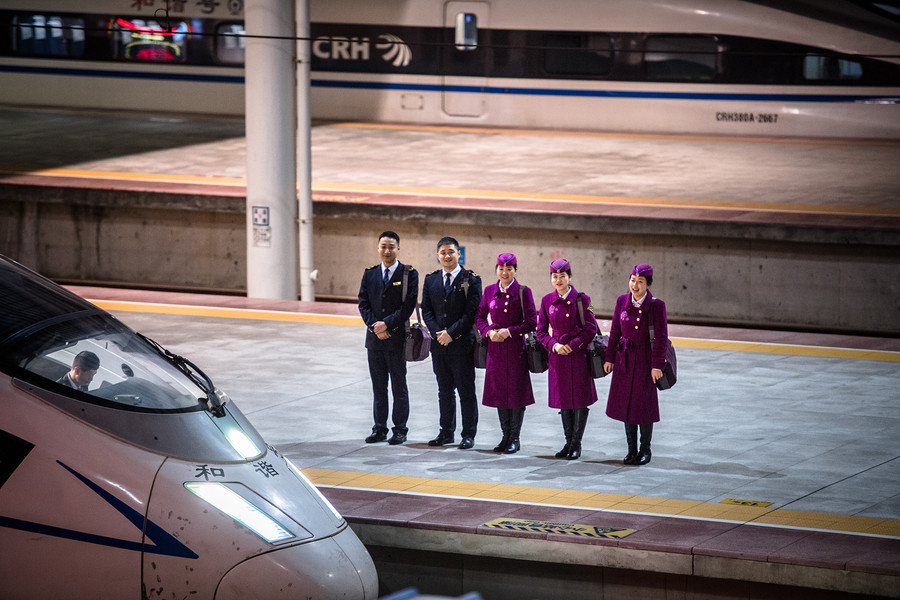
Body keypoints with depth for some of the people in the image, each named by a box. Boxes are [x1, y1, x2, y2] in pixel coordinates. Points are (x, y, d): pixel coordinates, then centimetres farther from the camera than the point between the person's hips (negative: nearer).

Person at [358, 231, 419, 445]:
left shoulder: (409, 274, -3)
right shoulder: (369, 274, 9)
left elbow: (409, 305, -9)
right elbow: (363, 303, 5)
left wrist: (387, 324, -15)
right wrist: (374, 326, -10)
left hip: (397, 337, -4)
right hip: (374, 338, 4)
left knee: (399, 386, 2)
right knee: (378, 387, 9)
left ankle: (400, 430, 9)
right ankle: (379, 429, 15)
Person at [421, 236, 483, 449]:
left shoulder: (471, 279, -4)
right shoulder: (431, 280, 10)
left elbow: (472, 311, -9)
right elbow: (426, 310, 8)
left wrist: (451, 333, -14)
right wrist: (437, 333, -7)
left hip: (462, 343, -4)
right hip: (439, 344, 4)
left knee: (466, 391, 1)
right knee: (445, 391, 12)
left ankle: (469, 435, 7)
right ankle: (446, 432, 19)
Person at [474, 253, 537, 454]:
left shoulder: (523, 292, -5)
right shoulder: (490, 291, 7)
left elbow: (531, 322, -6)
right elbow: (480, 316, 12)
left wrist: (509, 331, -15)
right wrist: (489, 331, -6)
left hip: (516, 347, -4)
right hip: (495, 347, 4)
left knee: (517, 392, -1)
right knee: (499, 392, 7)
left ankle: (514, 438, 7)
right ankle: (506, 437, 17)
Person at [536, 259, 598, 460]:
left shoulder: (581, 300, -6)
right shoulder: (547, 301, 4)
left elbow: (591, 329, -6)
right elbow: (541, 330, 8)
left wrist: (572, 345, -13)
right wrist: (554, 345, -8)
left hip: (579, 355, -4)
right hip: (557, 355, 4)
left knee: (580, 399, -1)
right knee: (564, 399, 10)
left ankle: (576, 443, 7)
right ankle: (568, 441, 20)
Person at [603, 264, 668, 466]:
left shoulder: (656, 305, -11)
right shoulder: (622, 301, 1)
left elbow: (661, 338, -9)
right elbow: (615, 332, 8)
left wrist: (657, 365, -13)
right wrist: (609, 358, 7)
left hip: (645, 359, -4)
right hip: (624, 358, 4)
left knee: (644, 404, 2)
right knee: (625, 403, 8)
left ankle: (645, 450, 16)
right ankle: (631, 449, 20)